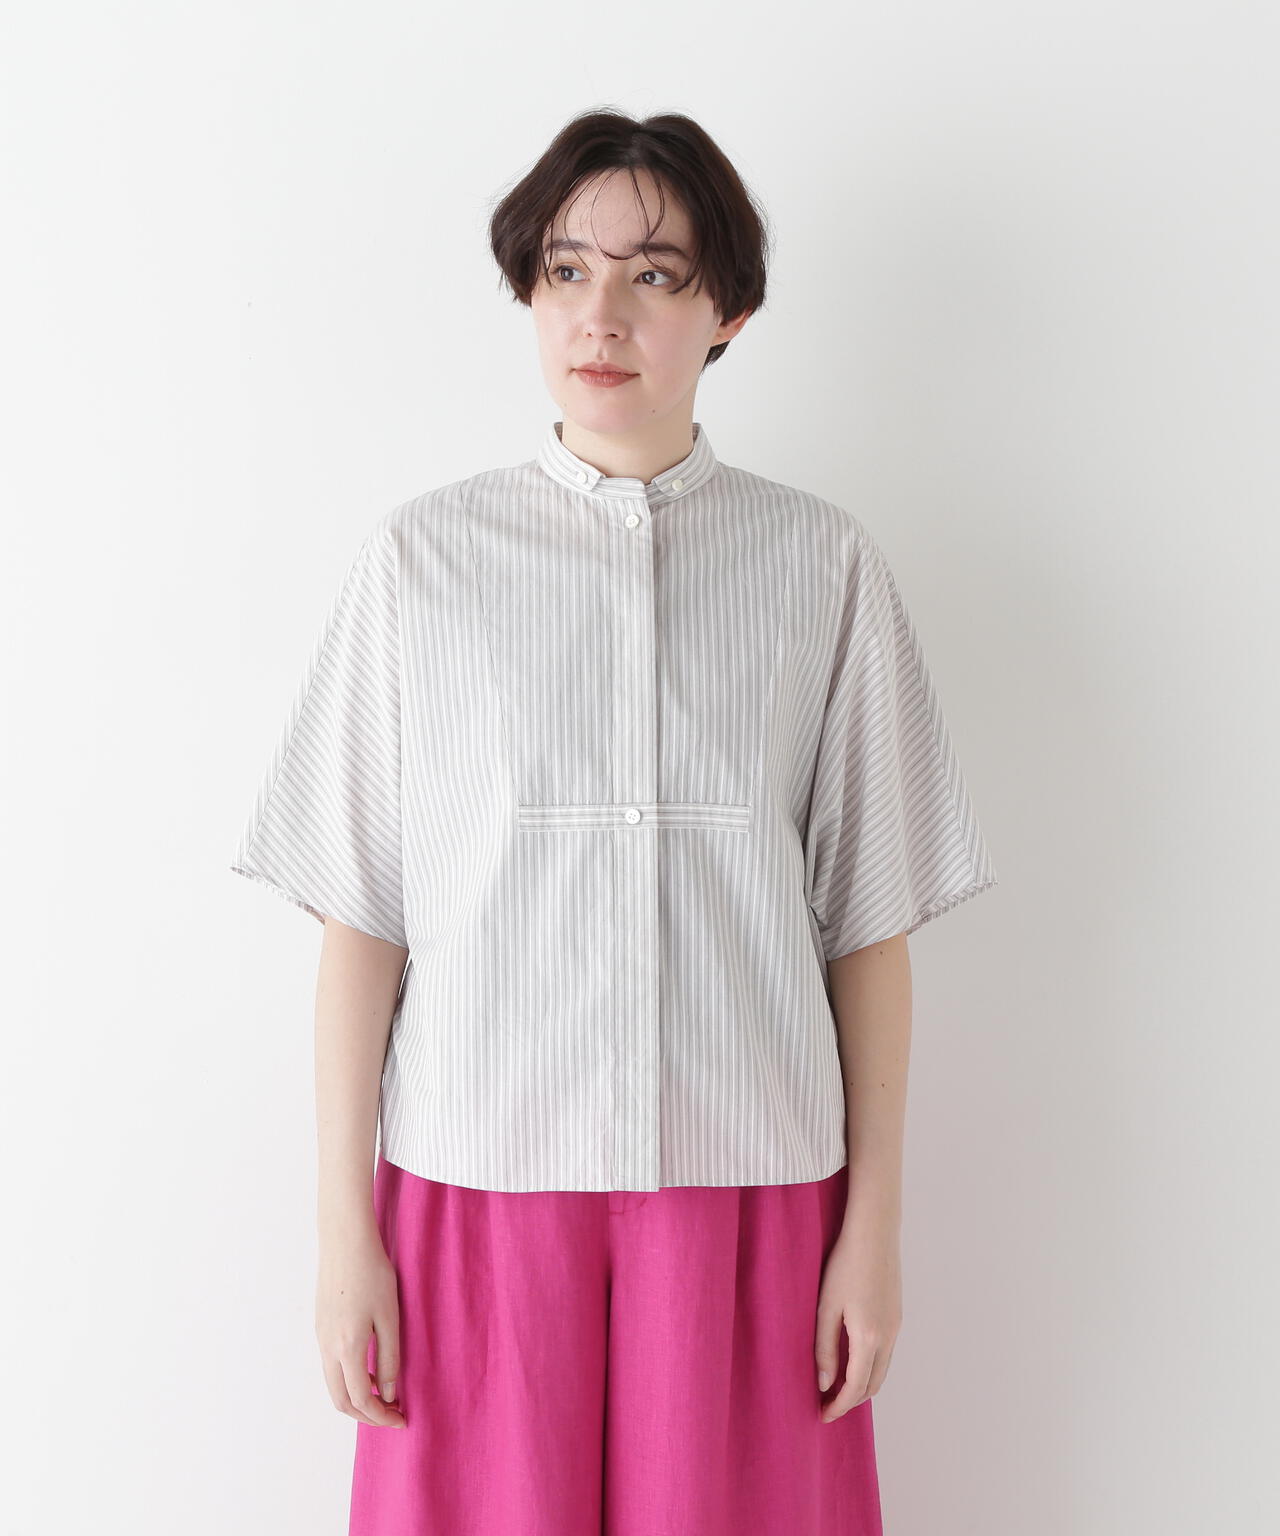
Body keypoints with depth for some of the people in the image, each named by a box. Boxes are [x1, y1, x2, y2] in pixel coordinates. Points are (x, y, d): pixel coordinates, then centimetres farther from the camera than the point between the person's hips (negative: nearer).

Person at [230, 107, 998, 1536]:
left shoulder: (824, 564, 0)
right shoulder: (422, 556, 0)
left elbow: (870, 922, 2)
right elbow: (361, 913, 0)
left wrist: (875, 1226, 2)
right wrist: (345, 1229, 0)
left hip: (747, 1192, 0)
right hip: (477, 1186, 0)